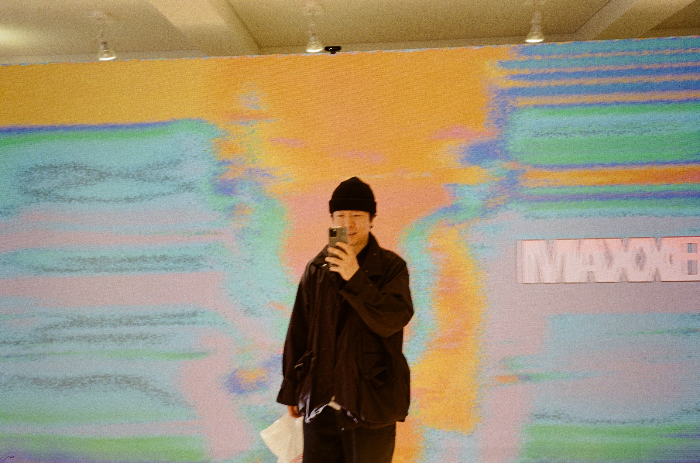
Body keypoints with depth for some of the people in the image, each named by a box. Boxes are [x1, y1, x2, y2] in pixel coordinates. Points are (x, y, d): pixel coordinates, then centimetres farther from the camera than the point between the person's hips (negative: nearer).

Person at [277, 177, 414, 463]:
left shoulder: (391, 266, -1)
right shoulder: (317, 268, 7)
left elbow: (392, 321, -15)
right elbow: (298, 332, 10)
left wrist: (355, 277, -24)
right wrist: (291, 390, 12)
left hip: (369, 401, -2)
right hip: (320, 402, 3)